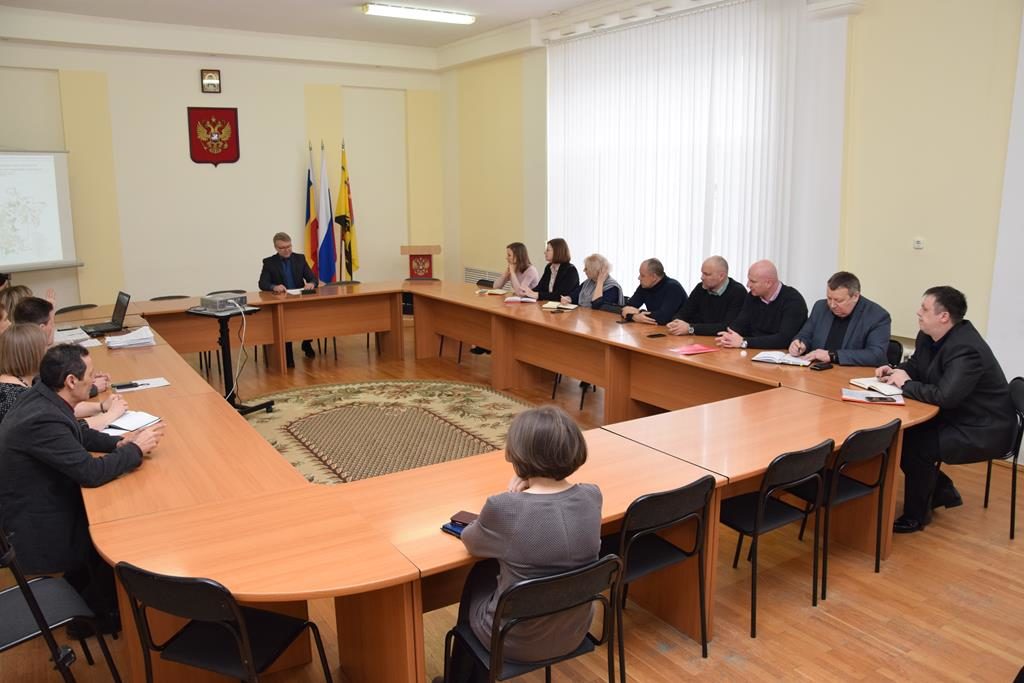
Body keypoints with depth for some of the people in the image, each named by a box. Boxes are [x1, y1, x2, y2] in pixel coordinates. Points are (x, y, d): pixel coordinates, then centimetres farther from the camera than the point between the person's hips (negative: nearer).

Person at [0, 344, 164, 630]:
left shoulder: (42, 397, -4)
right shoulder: (43, 420, -32)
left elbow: (77, 434, 13)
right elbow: (92, 473, -28)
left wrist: (119, 443, -2)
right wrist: (136, 449, -15)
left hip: (37, 507, 9)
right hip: (38, 531, -9)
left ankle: (80, 591, 31)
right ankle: (102, 612, 24)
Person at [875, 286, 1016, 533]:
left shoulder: (966, 349, -28)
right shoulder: (928, 336, -1)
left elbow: (945, 396, -37)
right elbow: (916, 365, 18)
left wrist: (906, 384, -22)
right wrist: (895, 371, -4)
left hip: (983, 431, -9)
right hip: (954, 417, 9)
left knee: (916, 445, -24)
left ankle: (916, 515, -2)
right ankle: (942, 491, 19)